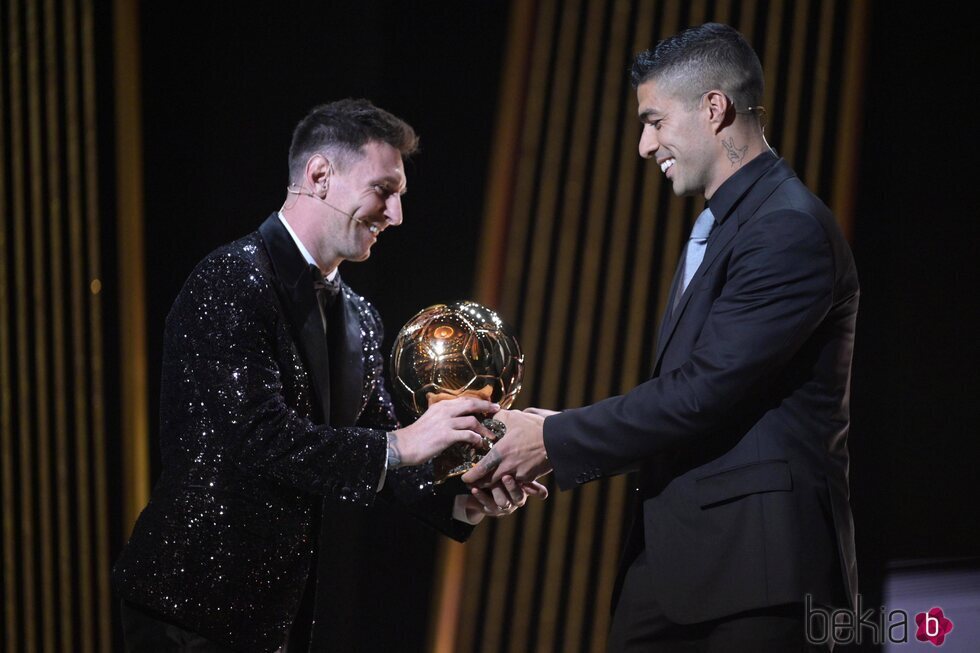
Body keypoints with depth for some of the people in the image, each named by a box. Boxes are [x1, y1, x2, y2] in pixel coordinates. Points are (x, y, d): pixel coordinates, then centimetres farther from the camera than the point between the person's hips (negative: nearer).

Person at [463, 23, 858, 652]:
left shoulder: (791, 229, -14)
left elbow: (703, 391, -20)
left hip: (753, 560, -9)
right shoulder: (717, 225, 18)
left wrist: (557, 441, -13)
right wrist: (567, 432, 5)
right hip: (672, 556, 9)